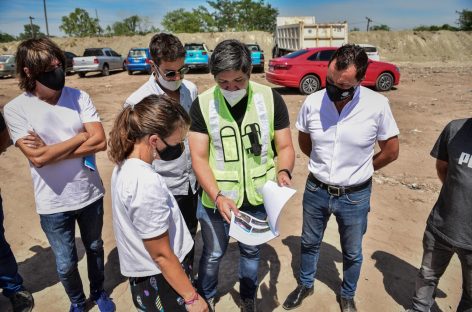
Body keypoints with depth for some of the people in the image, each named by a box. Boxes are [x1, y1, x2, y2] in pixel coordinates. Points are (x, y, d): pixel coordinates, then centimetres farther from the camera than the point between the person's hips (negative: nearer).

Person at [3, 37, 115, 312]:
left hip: (90, 194, 2)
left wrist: (50, 150, -19)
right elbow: (37, 158, -21)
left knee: (95, 248, 23)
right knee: (66, 264, 14)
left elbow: (100, 142, -16)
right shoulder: (16, 109, -12)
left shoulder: (79, 97, -8)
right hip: (54, 203, -2)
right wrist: (82, 136, -16)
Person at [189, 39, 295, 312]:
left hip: (258, 197, 2)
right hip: (217, 199, -1)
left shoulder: (271, 99, -11)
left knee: (252, 251, 23)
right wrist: (218, 196, -27)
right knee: (213, 254, 19)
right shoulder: (202, 106, -13)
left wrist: (284, 171, -26)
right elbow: (199, 157, -14)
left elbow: (285, 146, -5)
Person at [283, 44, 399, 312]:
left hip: (355, 196, -1)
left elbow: (391, 152, -5)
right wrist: (326, 164, 9)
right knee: (310, 243, 23)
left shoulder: (377, 106, -20)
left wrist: (358, 171, 3)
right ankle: (306, 285, 50)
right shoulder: (312, 102, -14)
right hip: (316, 190, 2)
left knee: (352, 253, 21)